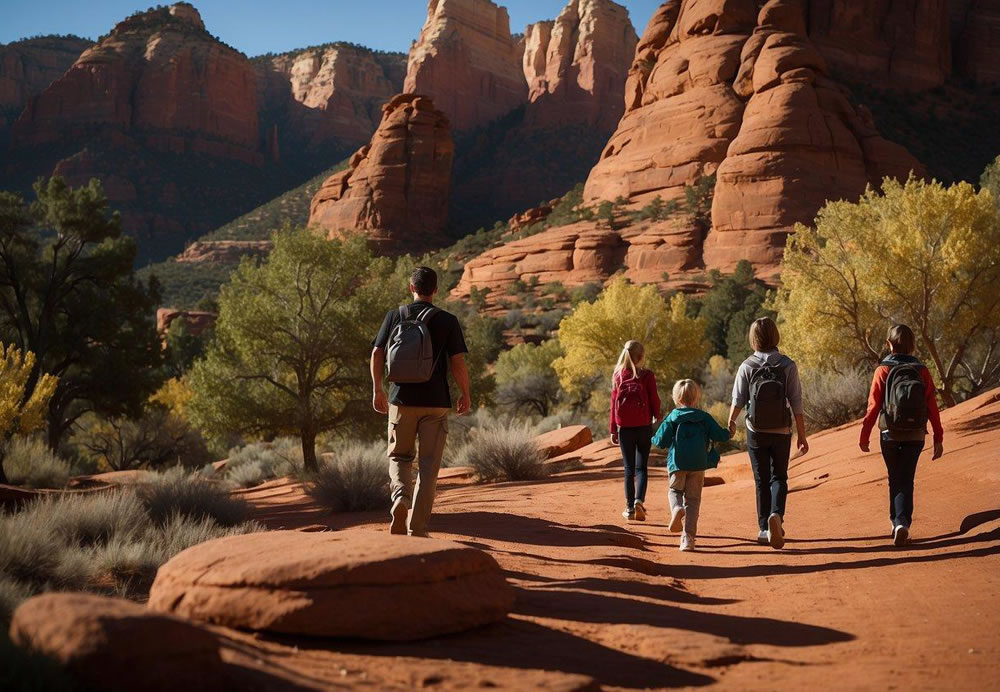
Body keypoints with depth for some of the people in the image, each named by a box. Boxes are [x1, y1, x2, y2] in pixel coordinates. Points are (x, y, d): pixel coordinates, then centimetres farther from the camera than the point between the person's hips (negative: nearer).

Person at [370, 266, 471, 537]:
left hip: (401, 399, 2)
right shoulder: (447, 321, -3)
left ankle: (400, 495, -11)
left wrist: (377, 390, 13)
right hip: (435, 402, -1)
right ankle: (417, 527, 4)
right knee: (428, 466, 5)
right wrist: (465, 395, 7)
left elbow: (377, 355, 2)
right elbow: (458, 363, -6)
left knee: (399, 456, 18)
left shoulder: (394, 316, 3)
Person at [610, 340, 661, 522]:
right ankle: (639, 500, -16)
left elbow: (614, 403, 3)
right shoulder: (647, 375, -4)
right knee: (641, 467, 5)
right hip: (643, 425, -2)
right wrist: (657, 420, 11)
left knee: (629, 468, 9)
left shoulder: (617, 376, 2)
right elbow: (654, 400, -3)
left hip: (624, 427, 2)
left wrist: (613, 430, 7)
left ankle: (629, 508, 10)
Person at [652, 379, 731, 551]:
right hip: (698, 465, 1)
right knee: (693, 500, 8)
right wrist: (728, 434, 20)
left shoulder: (672, 418, -1)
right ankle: (688, 536, 1)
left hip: (677, 464, -1)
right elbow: (719, 435, -2)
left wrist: (654, 439, 18)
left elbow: (661, 441, -5)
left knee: (675, 490, 20)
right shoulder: (704, 418, 2)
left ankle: (676, 508, -15)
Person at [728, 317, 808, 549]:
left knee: (761, 480, 12)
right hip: (781, 432, 0)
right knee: (779, 477, 14)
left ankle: (765, 529, 14)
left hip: (756, 432, 0)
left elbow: (738, 401, -3)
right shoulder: (787, 365, -8)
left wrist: (731, 423, 16)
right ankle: (776, 514, -12)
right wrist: (802, 435, -1)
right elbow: (796, 403, -8)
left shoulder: (747, 366, -7)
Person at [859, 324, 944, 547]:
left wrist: (864, 435, 0)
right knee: (906, 481, 6)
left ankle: (897, 523, 15)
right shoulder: (922, 371, -2)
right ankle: (903, 524, -8)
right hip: (915, 435, 1)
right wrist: (938, 438, 5)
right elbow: (932, 407, -2)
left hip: (890, 434, -1)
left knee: (895, 480, 15)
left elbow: (873, 406, -9)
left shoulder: (883, 370, -8)